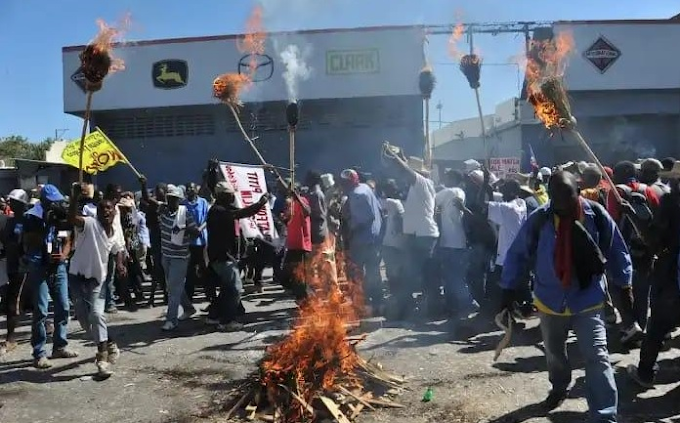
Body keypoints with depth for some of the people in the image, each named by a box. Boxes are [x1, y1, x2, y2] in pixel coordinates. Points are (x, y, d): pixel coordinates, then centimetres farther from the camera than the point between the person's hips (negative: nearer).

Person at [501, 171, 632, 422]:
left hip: (588, 301, -2)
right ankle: (559, 388, 51)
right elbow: (517, 255, -5)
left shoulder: (597, 215, -13)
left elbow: (617, 252, 1)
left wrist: (624, 286, 5)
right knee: (554, 353, 22)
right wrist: (508, 291, -5)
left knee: (597, 357, -11)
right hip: (550, 302, 2)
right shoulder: (539, 220, -14)